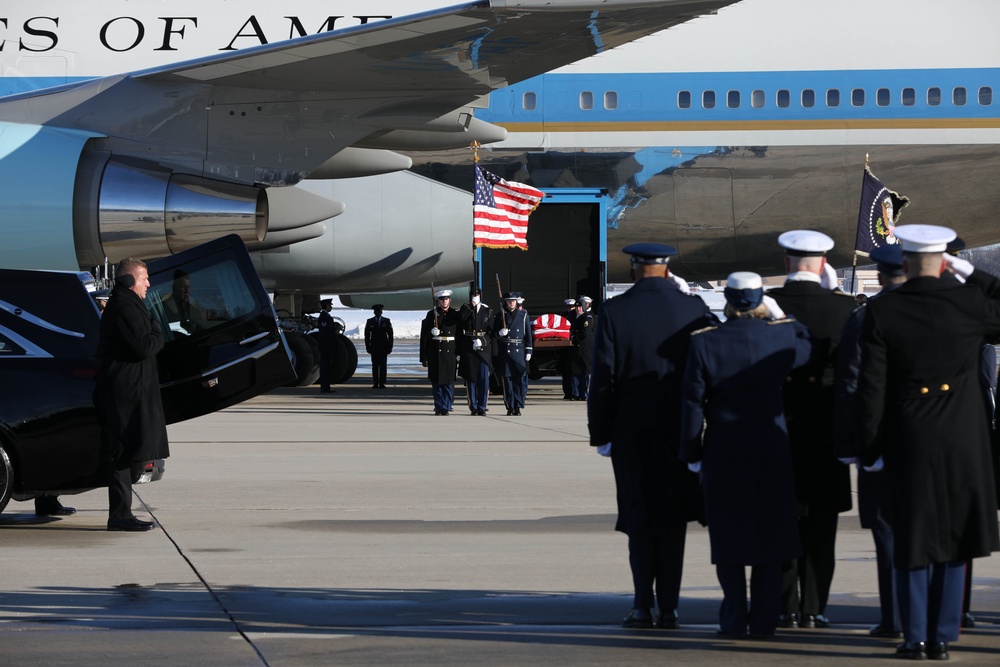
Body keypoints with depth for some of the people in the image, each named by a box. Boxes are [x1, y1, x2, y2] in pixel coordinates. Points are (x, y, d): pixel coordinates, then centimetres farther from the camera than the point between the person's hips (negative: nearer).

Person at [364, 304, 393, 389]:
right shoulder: (370, 321, 8)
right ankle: (375, 384, -3)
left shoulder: (387, 321, 7)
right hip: (374, 346, 0)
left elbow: (390, 334, 7)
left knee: (383, 365, -4)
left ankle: (382, 383, -2)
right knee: (375, 366, -3)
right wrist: (367, 346, 1)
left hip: (384, 347, 0)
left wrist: (390, 346, 0)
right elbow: (367, 335, 8)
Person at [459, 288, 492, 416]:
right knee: (470, 378, 0)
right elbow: (462, 318, -16)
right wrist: (471, 306, -15)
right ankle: (473, 408, 6)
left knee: (484, 378, -6)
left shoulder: (487, 311, 9)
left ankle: (482, 408, -2)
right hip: (468, 348, 0)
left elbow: (491, 330, 4)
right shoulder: (465, 308, 7)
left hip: (484, 347, 0)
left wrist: (482, 341, -10)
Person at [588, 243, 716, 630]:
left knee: (639, 516, 9)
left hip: (632, 431, -1)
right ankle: (668, 608, 7)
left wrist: (600, 433, -1)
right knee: (673, 518, 8)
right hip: (679, 433, 1)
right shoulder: (694, 310, -4)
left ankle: (643, 606, 2)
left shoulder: (614, 311, -8)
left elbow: (603, 379, -8)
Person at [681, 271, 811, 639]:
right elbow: (807, 345, 18)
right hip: (772, 452, 1)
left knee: (728, 536, 6)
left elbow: (693, 402, -6)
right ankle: (765, 619, 9)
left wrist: (692, 453, 1)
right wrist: (778, 316, 22)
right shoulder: (782, 335, -5)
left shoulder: (704, 342, -8)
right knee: (770, 534, 8)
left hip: (723, 454, -1)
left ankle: (734, 619, 6)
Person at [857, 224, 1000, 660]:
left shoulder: (880, 313, -8)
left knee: (912, 540, 9)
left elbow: (871, 390, -7)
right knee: (953, 541, 10)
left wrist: (870, 450, 2)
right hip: (963, 442, 0)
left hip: (908, 443, 0)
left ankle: (916, 638, 11)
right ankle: (942, 637, 12)